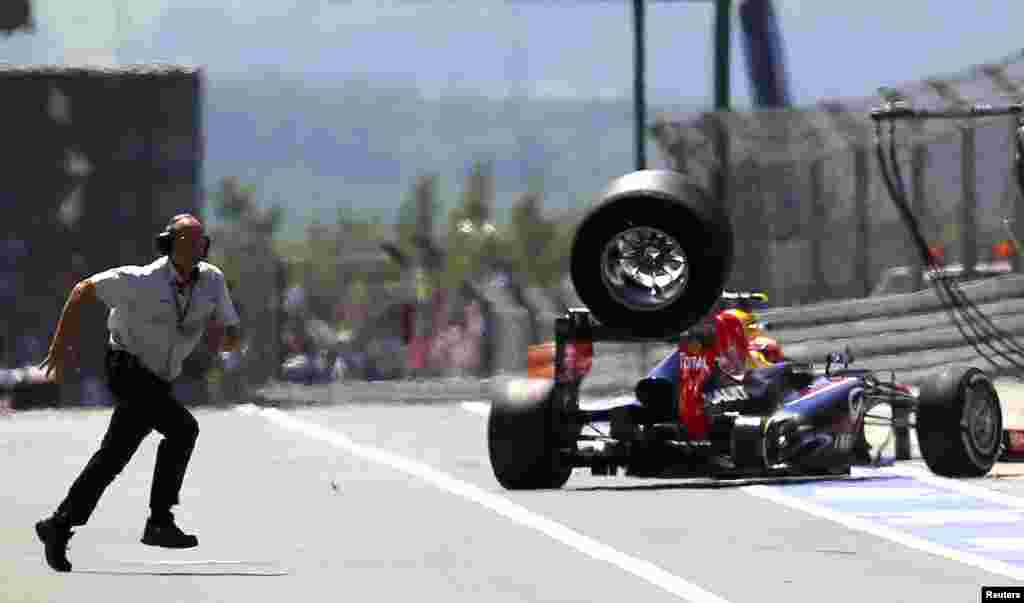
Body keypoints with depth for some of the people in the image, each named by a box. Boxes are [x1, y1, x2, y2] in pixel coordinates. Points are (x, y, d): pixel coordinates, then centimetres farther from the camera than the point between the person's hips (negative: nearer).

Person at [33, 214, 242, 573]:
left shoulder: (212, 280, -5)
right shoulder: (143, 281, -19)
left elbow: (232, 335, -1)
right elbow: (84, 290, -7)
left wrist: (229, 338, -27)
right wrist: (62, 344, -8)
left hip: (157, 381, 8)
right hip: (128, 370, -8)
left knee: (113, 458, 14)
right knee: (182, 428, -25)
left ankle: (60, 526, 26)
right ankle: (159, 522, -22)